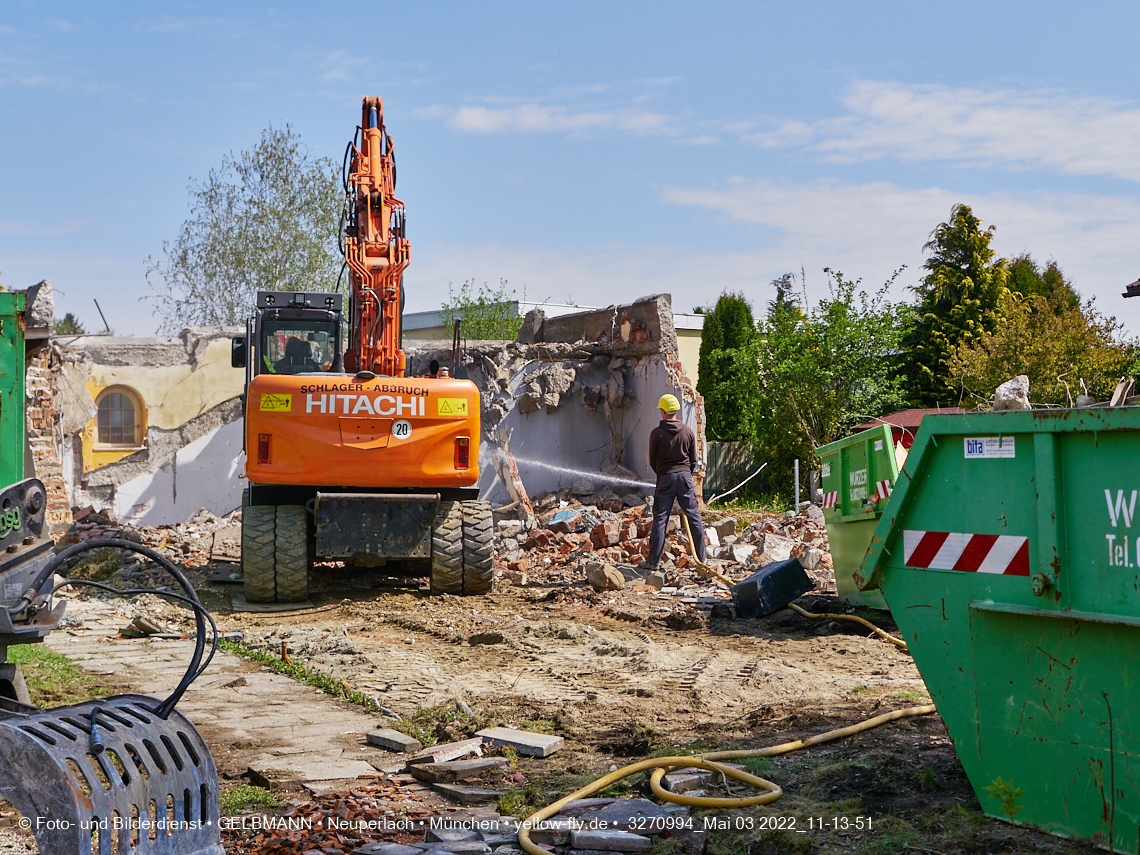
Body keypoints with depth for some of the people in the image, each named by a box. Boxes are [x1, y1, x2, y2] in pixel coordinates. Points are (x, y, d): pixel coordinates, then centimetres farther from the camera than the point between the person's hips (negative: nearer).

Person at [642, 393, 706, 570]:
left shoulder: (656, 433, -5)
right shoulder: (688, 432, 3)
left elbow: (653, 462, 2)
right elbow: (693, 460, 9)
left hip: (665, 478, -2)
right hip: (685, 476, 2)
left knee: (660, 519, 0)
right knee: (694, 517, 8)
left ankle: (653, 560, 1)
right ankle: (701, 558, 11)